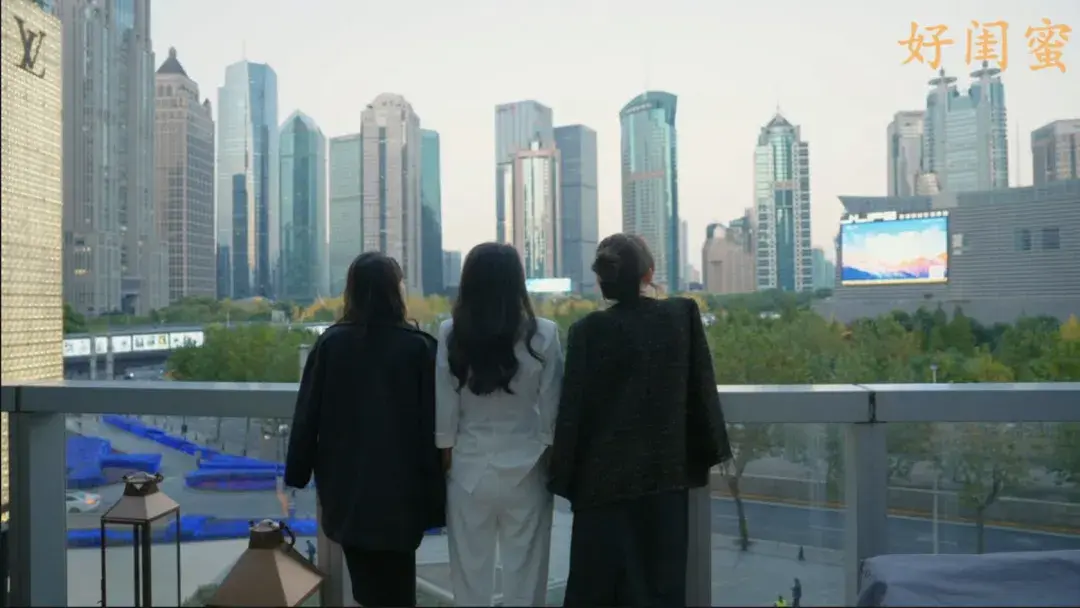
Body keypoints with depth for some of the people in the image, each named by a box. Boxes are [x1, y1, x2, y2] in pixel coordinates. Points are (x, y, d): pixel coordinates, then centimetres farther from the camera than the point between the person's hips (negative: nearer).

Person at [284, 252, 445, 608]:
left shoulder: (331, 342, -5)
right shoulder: (418, 347, -10)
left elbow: (307, 414, -1)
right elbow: (432, 425, -9)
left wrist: (297, 472, 10)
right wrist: (435, 495, -3)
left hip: (346, 483, 2)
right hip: (400, 485, -2)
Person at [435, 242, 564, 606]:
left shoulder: (450, 334, -8)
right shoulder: (543, 335, -10)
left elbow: (444, 412, -3)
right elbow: (552, 412, -5)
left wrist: (446, 460, 10)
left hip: (469, 470, 1)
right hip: (526, 471, -1)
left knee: (471, 574, 11)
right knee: (524, 576, 9)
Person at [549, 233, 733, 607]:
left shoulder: (588, 331, -10)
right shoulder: (683, 315, -4)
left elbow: (573, 409, -8)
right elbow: (702, 392, 0)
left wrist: (564, 477, 0)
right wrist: (709, 454, 9)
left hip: (605, 475, -2)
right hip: (665, 471, 2)